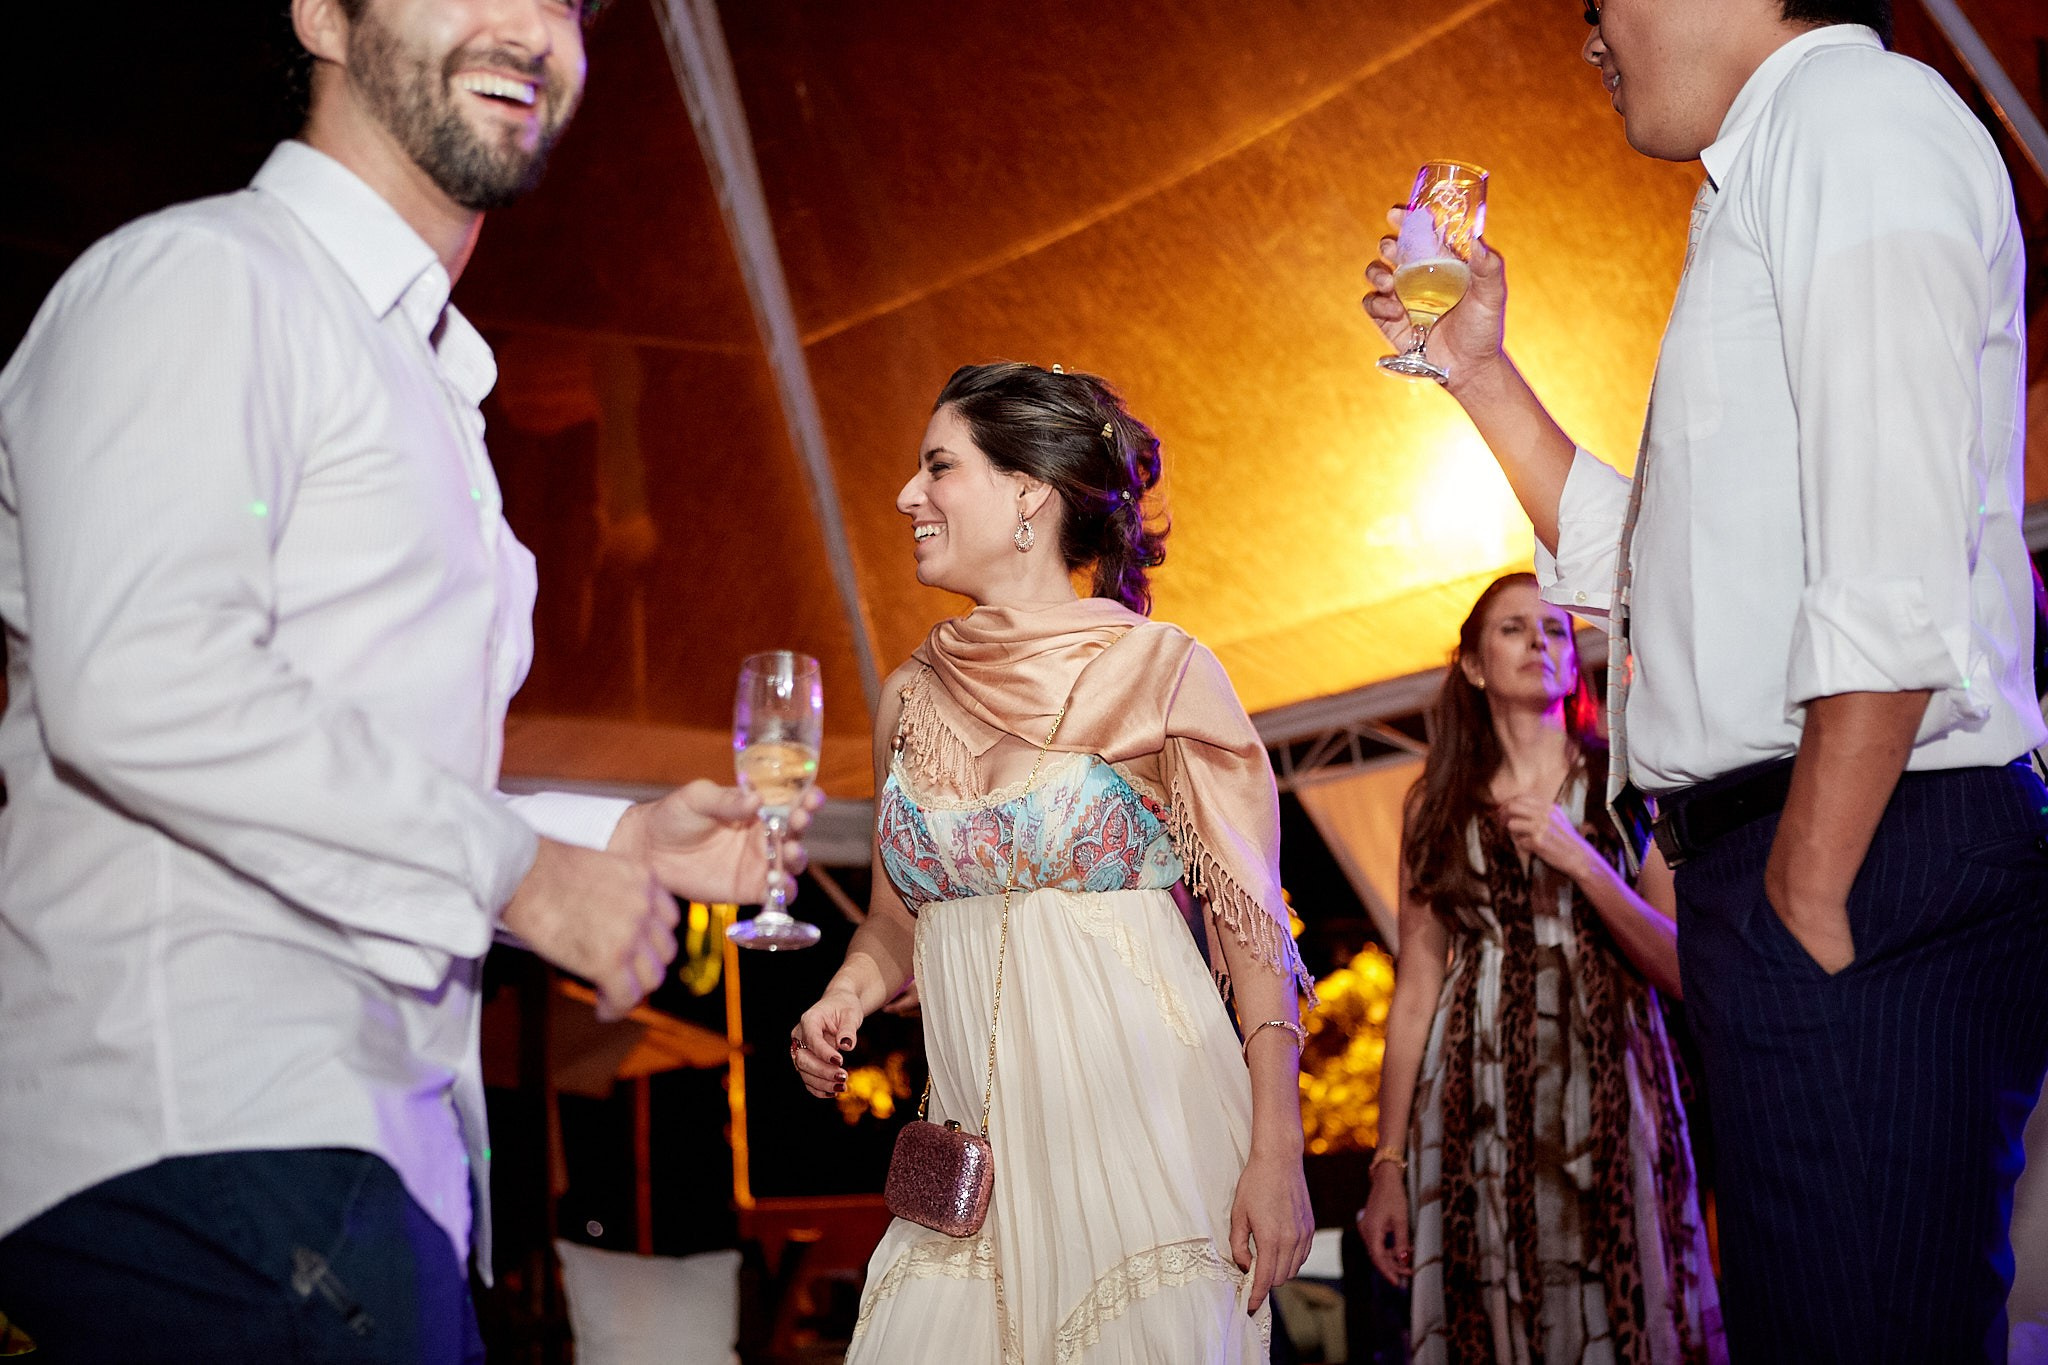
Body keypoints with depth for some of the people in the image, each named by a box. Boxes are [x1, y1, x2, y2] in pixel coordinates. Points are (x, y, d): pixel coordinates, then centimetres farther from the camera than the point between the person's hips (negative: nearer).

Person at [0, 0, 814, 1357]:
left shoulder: (425, 378, 23)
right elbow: (137, 684, -22)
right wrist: (521, 867, -16)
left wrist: (617, 839, 13)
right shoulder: (201, 276, -6)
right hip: (200, 1129, -9)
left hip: (371, 1142, 9)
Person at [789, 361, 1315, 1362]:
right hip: (974, 1154, 4)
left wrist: (1276, 1155, -13)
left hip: (1143, 1122, -4)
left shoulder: (1162, 674, -4)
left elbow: (1252, 926, -6)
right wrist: (843, 1001, -1)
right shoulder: (912, 697, 10)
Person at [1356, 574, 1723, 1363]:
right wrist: (1388, 1164, 3)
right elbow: (1416, 990, 7)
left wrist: (1579, 861, -13)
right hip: (1478, 1106, 1)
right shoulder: (1438, 806, 9)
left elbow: (1683, 971, -1)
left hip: (1609, 1091, 0)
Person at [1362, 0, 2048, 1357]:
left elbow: (1897, 574, -19)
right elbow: (1635, 564, 31)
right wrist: (1481, 369, 26)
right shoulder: (1774, 190, 26)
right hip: (1777, 852, 10)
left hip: (1866, 862, -10)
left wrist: (1809, 896, -20)